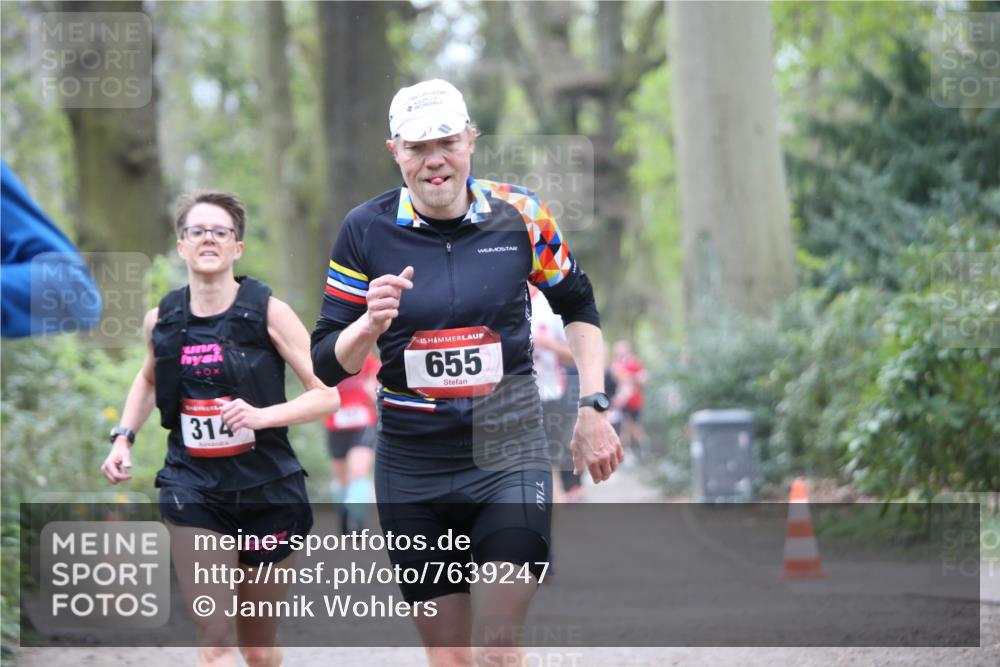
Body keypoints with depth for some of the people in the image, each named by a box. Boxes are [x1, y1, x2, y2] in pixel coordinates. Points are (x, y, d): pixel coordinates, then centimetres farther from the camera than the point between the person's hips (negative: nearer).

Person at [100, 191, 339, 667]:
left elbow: (327, 394, -8)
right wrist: (123, 437, 11)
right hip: (194, 490, 1)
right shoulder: (162, 320, 2)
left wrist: (262, 416, -22)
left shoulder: (268, 313, -7)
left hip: (267, 490, -1)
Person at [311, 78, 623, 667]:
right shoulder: (366, 231, -2)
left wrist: (593, 408, 7)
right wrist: (369, 325, -21)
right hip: (412, 471, 1)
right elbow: (328, 364, 0)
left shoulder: (519, 215, -1)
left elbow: (578, 306, 16)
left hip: (510, 456, -1)